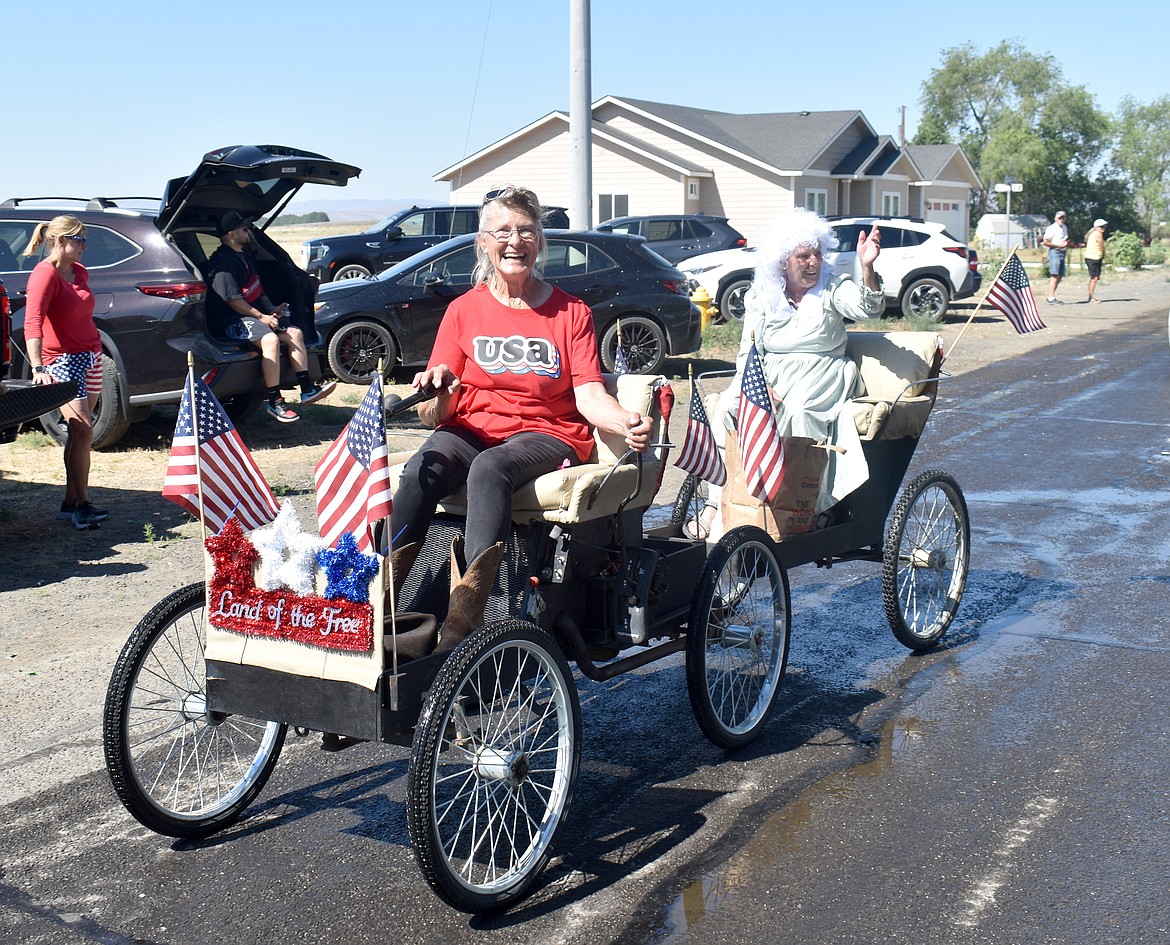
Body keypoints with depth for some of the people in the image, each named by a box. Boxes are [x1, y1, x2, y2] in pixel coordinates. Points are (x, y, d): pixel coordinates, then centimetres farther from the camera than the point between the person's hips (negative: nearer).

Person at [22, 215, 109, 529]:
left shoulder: (79, 271, 12)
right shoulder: (44, 274, -14)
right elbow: (32, 323, -26)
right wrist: (37, 368, -37)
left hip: (91, 357, 8)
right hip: (63, 361, -8)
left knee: (79, 434, 6)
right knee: (82, 432, -14)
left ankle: (71, 503, 9)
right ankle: (81, 504, -9)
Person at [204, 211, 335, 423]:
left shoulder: (242, 257, 20)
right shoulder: (222, 261, -13)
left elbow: (256, 292, 27)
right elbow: (232, 299, -20)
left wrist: (271, 310, 10)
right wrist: (261, 317, -18)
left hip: (251, 315, 11)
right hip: (230, 321, -11)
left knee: (294, 333, 2)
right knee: (270, 339, -33)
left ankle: (307, 389, 2)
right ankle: (275, 402, -30)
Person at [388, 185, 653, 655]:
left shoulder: (571, 312, 9)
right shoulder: (464, 310, 10)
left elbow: (589, 395, -2)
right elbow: (437, 414, 5)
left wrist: (626, 422, -24)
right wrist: (436, 393, -20)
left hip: (548, 432, -2)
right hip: (472, 429, 2)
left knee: (489, 468, -37)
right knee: (420, 470, -33)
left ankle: (461, 625, -46)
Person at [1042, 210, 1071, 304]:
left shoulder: (1065, 227, 18)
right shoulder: (1052, 229, -8)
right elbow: (1045, 242, -15)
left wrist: (1067, 243, 9)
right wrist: (1059, 245, -15)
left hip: (1062, 253, 9)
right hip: (1054, 252, -9)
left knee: (1059, 277, 9)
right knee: (1055, 276, -16)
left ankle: (1050, 297, 15)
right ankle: (1051, 298, -20)